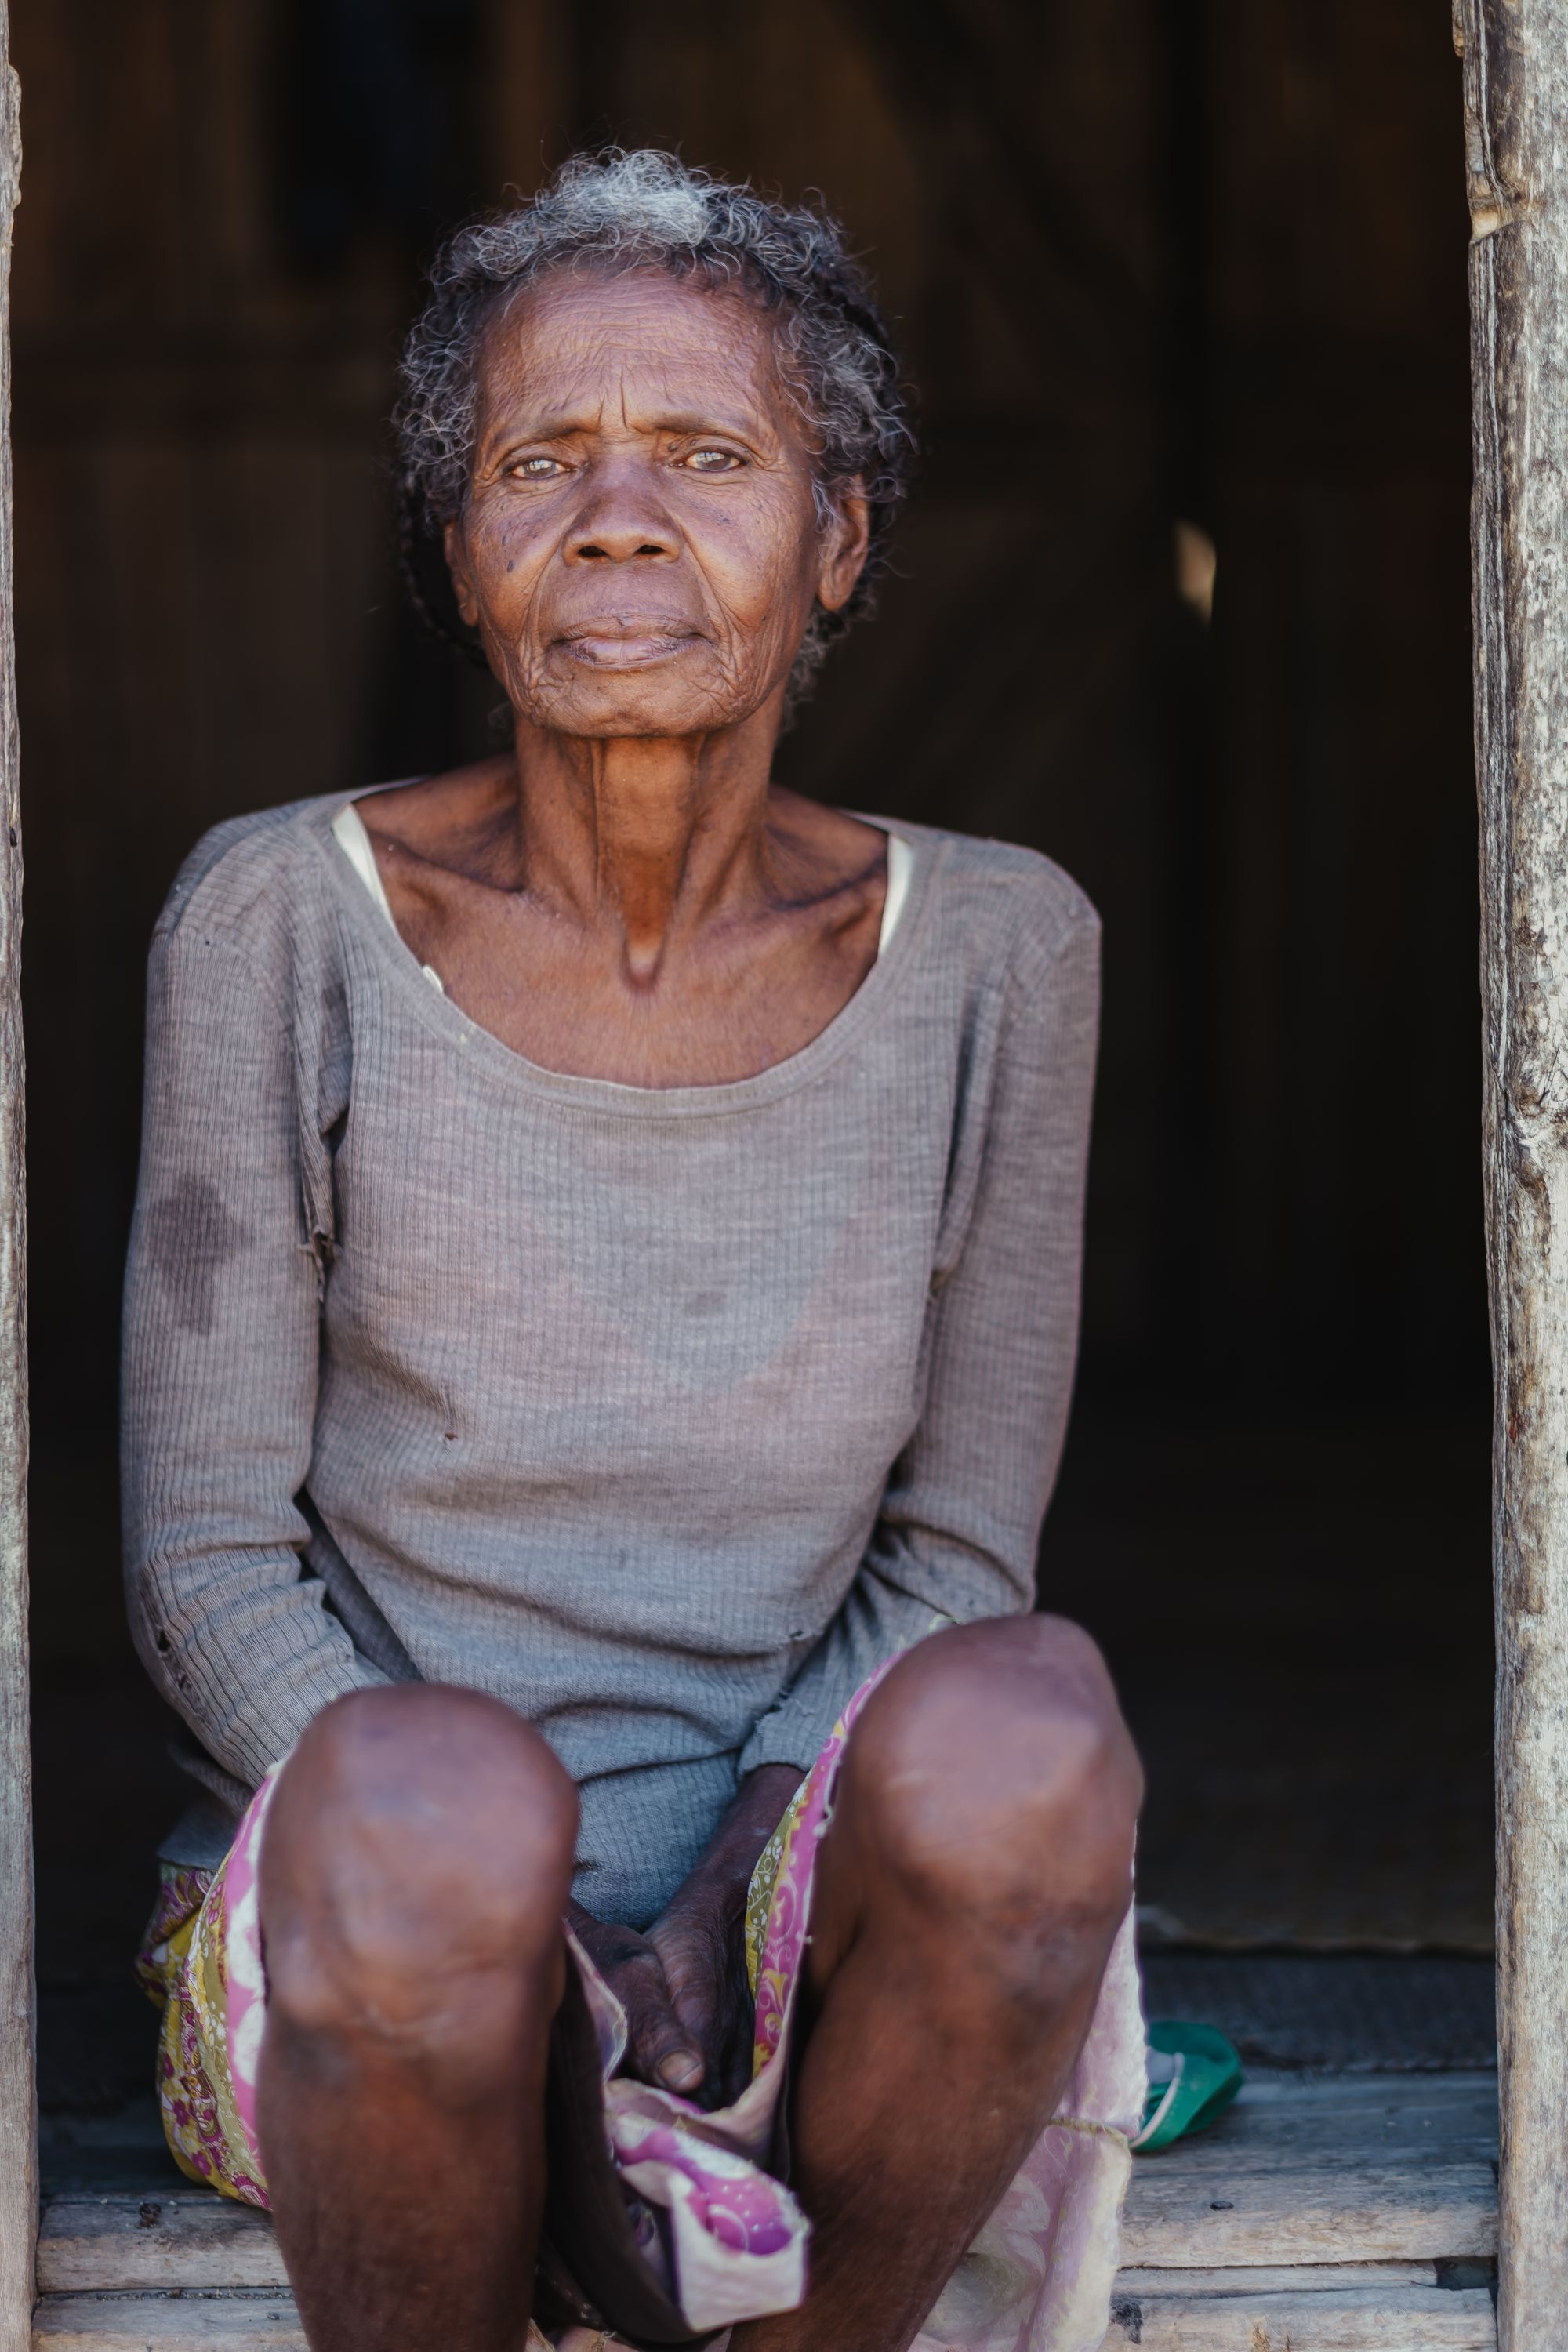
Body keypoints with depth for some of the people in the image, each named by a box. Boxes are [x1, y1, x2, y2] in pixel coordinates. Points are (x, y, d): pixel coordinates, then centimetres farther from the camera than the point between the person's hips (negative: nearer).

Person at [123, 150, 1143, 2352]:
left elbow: (956, 1549, 3)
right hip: (358, 1935, -1)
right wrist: (540, 2000, -18)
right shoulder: (286, 919, -5)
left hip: (780, 1926, 2)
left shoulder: (991, 953, 0)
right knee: (429, 1785, -36)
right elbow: (210, 1565, -4)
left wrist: (701, 1948, -15)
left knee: (1024, 1721, -31)